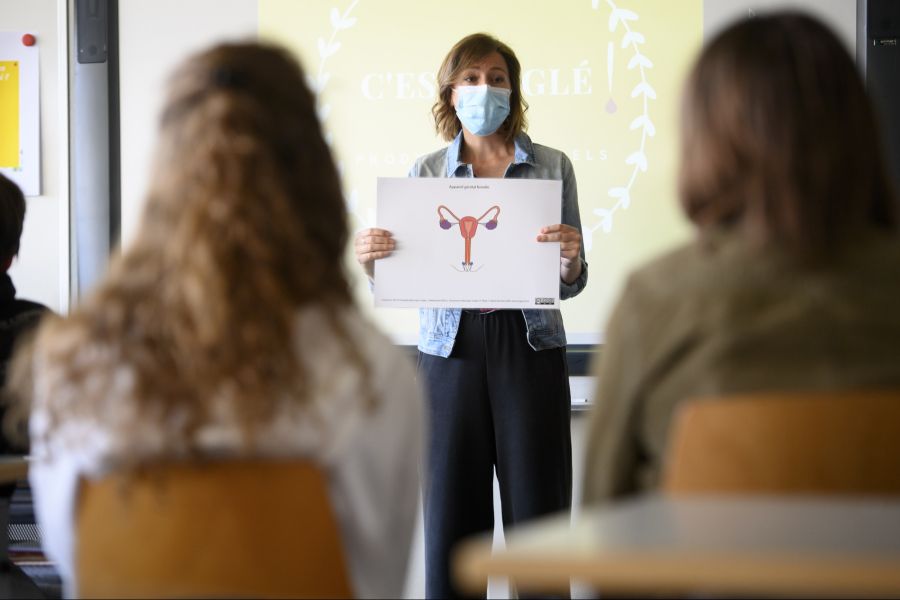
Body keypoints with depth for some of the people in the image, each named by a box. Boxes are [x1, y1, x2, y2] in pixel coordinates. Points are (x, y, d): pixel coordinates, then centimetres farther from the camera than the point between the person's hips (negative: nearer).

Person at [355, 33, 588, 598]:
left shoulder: (552, 165, 5)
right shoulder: (426, 171, 8)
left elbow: (570, 284, 5)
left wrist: (572, 259, -17)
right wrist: (372, 259, -13)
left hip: (530, 347, -1)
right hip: (450, 348, 1)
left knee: (538, 517, -1)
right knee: (452, 517, 1)